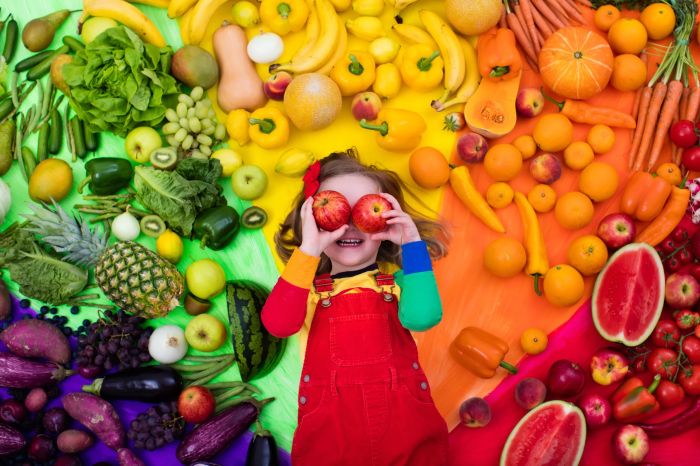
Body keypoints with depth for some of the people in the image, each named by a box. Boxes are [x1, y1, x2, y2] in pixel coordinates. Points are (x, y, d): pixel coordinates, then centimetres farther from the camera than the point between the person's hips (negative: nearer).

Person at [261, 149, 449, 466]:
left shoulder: (397, 282, 6)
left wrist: (413, 243, -18)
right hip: (328, 430, -1)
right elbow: (278, 324, -18)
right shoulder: (307, 288, 4)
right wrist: (309, 249, -22)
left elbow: (422, 318, -15)